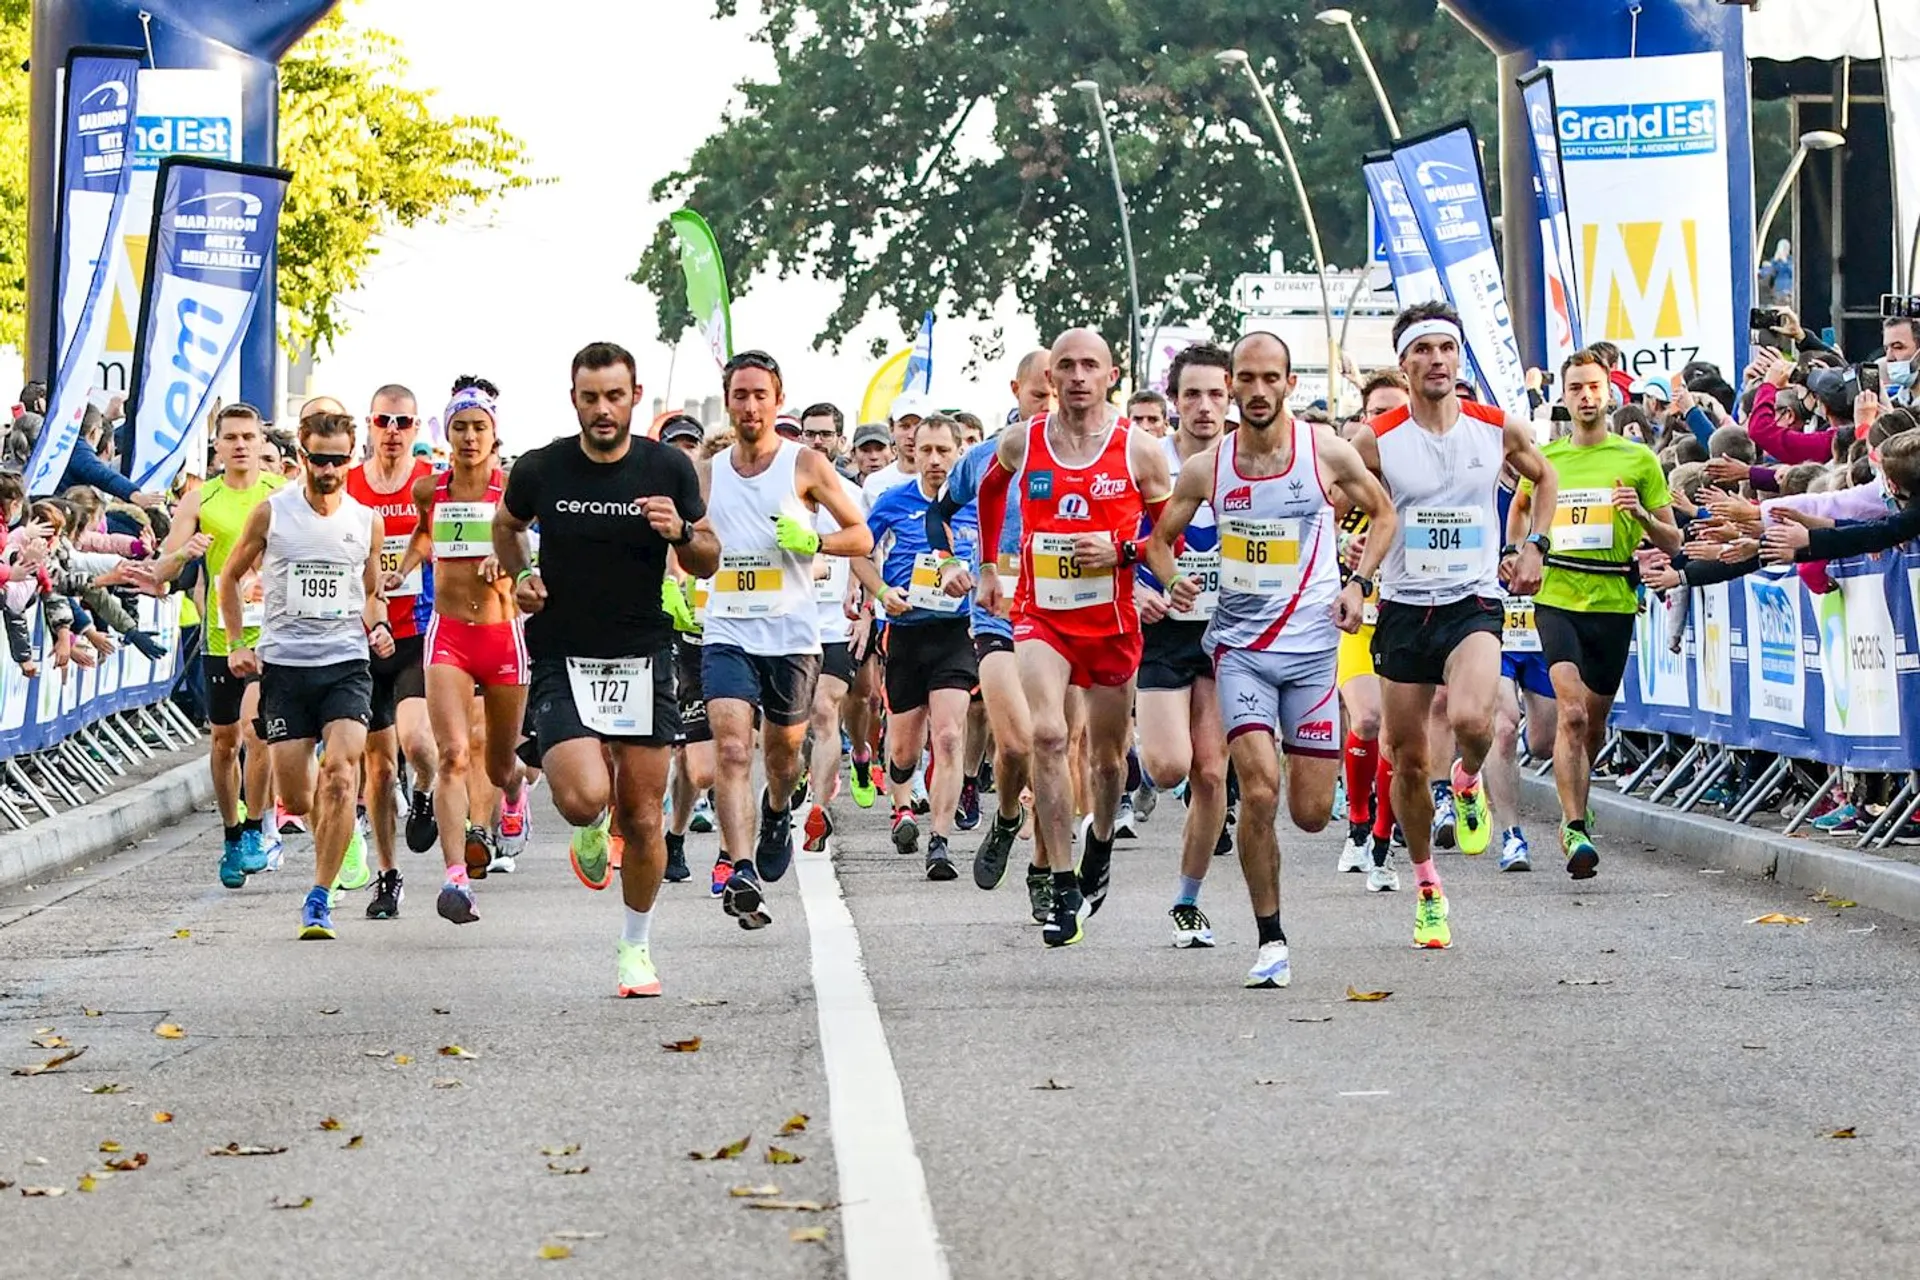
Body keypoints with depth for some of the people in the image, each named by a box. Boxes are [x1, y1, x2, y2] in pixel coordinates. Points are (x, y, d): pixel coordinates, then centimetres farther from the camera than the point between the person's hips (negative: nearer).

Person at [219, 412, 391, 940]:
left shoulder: (367, 521, 6)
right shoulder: (271, 513, 1)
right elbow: (231, 576, 13)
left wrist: (378, 629, 0)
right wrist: (237, 643, 4)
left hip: (346, 664, 0)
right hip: (283, 664, 0)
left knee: (340, 775, -20)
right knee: (294, 798, 0)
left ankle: (319, 900, -13)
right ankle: (331, 839, 37)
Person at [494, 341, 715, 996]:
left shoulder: (669, 469, -2)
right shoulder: (540, 469, -4)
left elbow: (707, 563, 8)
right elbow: (506, 524, 19)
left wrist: (681, 533, -14)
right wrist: (520, 576, 1)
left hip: (642, 659, 1)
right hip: (562, 659, -1)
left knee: (642, 817, 3)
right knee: (583, 800, -21)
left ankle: (637, 944, 25)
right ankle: (594, 831, 18)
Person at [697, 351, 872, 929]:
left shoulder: (806, 464, -1)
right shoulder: (710, 471, 10)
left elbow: (862, 536, 3)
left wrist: (813, 541, -15)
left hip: (792, 635, -1)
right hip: (727, 632, 1)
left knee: (783, 747, 16)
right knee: (732, 749, -17)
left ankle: (777, 814, 50)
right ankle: (742, 874, -26)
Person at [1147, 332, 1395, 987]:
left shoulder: (1327, 452, -3)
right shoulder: (1206, 468, -1)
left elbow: (1383, 513, 13)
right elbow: (1160, 535, 14)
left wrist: (1358, 583, -1)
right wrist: (1173, 580, -7)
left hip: (1312, 646, 0)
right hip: (1240, 645, 0)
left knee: (1311, 812, 1)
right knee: (1259, 793, -16)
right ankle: (1270, 941, -3)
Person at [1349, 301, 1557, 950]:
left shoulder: (1501, 429, -2)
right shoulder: (1375, 440, -6)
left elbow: (1543, 478, 19)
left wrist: (1534, 545, 8)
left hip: (1474, 603, -1)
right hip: (1402, 606, 1)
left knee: (1470, 720, -29)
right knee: (1408, 759, 5)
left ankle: (1469, 781, 8)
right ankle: (1426, 886, 26)